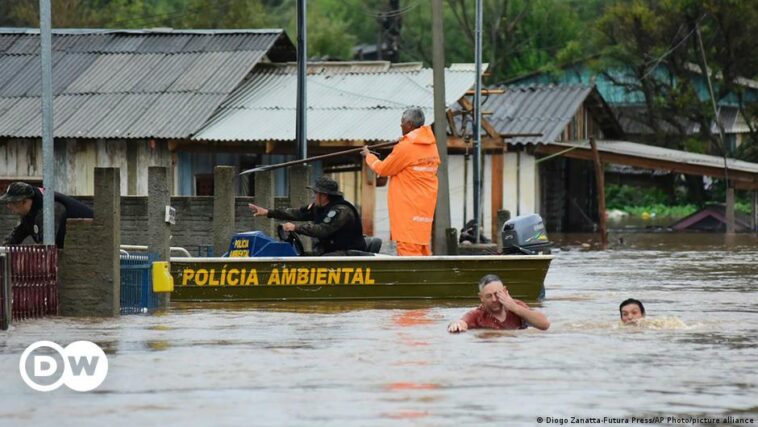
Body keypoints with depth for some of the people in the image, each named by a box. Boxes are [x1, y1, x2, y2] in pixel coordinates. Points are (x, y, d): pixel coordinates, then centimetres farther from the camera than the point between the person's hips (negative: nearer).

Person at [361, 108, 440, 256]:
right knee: (423, 248, 11)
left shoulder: (405, 147, -15)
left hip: (408, 209, -8)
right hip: (425, 208, 8)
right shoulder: (431, 145, 7)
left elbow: (382, 169, -5)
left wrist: (368, 156, 14)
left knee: (408, 250, -8)